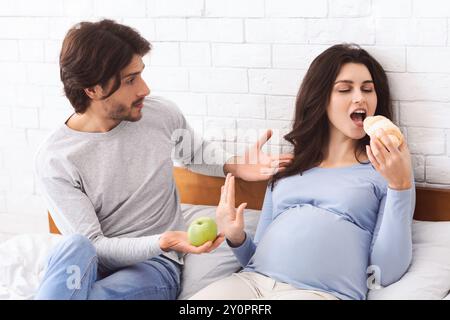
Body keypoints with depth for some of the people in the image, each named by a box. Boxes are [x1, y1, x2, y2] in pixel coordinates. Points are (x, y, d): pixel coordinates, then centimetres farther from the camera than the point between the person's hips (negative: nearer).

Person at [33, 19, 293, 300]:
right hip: (92, 265, 0)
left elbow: (196, 151, 24)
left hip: (155, 265, 1)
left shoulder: (163, 115, -1)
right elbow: (91, 246, -15)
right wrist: (163, 242, -31)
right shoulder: (54, 161, -11)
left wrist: (234, 165, 3)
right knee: (77, 247, -38)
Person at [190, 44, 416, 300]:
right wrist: (236, 237, 1)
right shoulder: (289, 164, 20)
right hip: (253, 280, 4)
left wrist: (401, 186, -9)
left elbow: (387, 273, -2)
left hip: (324, 290, -3)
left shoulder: (385, 167, 9)